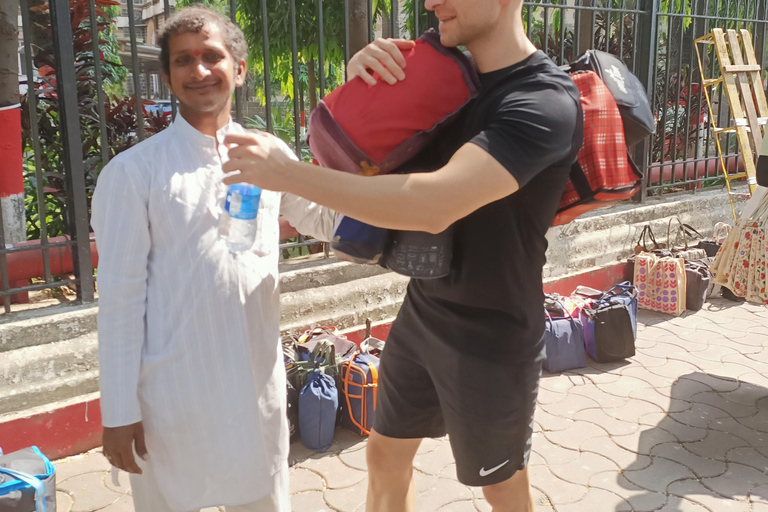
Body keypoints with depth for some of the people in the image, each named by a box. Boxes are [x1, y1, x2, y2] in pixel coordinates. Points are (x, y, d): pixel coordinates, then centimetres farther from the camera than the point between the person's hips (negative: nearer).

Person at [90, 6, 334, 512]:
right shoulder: (134, 172, -8)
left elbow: (325, 219, 14)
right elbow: (120, 296, -8)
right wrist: (119, 410, -6)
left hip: (259, 383, 4)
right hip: (172, 393, -3)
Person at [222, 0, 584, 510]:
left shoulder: (545, 100, -24)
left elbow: (434, 204, -36)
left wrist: (288, 173, -28)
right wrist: (360, 84, -13)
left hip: (492, 340, -6)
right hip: (420, 312, 7)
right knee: (386, 453, 21)